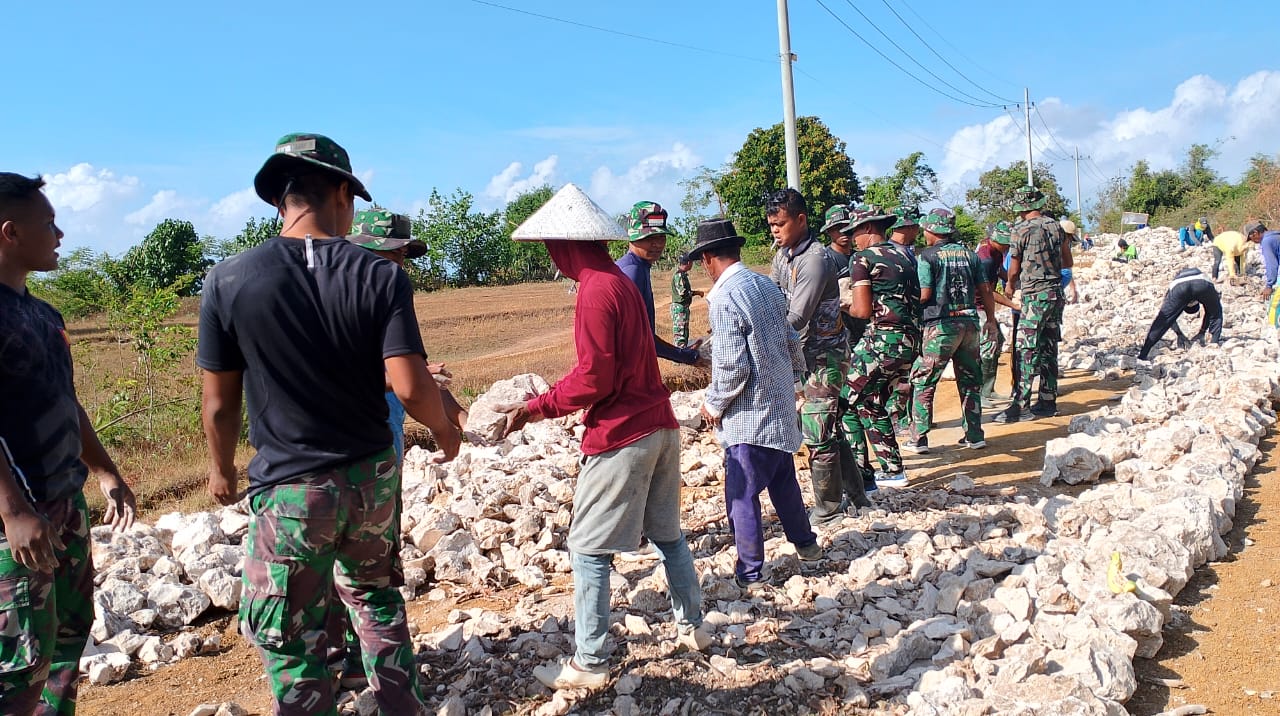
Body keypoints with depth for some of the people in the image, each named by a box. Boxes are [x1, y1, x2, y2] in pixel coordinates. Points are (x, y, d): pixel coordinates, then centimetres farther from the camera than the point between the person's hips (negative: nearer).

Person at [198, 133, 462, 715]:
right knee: (375, 597, 26)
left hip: (289, 490, -2)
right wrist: (445, 431, 6)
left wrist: (223, 469, 14)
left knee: (293, 644, 11)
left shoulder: (230, 280, -10)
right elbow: (410, 387, -15)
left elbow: (219, 402, -3)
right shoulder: (381, 276, -10)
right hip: (373, 478, 3)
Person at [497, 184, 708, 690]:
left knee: (589, 549, 0)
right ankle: (691, 626, 31)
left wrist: (537, 408, -9)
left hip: (621, 437, -9)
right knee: (666, 532, 19)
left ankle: (588, 664, 6)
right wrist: (554, 398, 14)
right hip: (659, 426, 9)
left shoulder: (595, 291, -15)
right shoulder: (622, 283, 13)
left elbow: (594, 377, -19)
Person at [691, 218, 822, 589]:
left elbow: (732, 368, -23)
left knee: (742, 494, 3)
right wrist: (794, 377, 23)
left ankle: (751, 573, 12)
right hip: (781, 405, 9)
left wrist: (713, 405, -8)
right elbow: (791, 341, 11)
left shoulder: (724, 299, -21)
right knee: (783, 479, 24)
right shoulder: (767, 285, 4)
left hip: (749, 414, -9)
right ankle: (805, 543, 39)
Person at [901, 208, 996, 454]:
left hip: (940, 326, -5)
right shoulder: (969, 254, 9)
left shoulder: (927, 256, -7)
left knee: (922, 382, 3)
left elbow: (924, 295, -13)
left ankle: (919, 439, 2)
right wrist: (991, 319, 22)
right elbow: (985, 290, 11)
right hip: (969, 322, 5)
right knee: (970, 381, 15)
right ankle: (974, 436, 19)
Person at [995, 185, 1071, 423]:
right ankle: (1048, 402, 18)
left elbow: (1014, 268, 1)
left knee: (1027, 351, -7)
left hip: (1035, 296, -7)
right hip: (1056, 292, 7)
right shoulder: (1055, 226, 8)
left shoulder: (1021, 229, -9)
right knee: (1048, 349, 12)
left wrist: (1010, 286, 21)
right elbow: (1068, 262, 17)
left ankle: (1021, 406, -8)